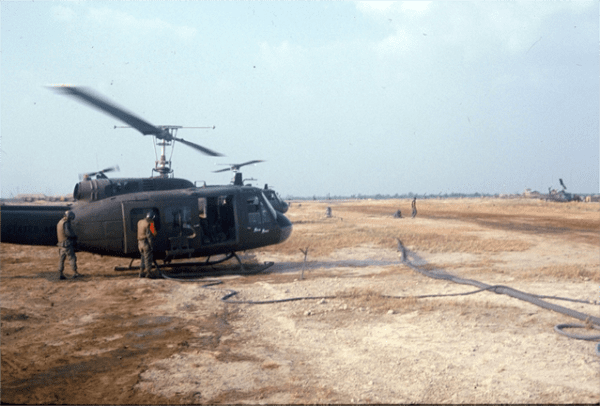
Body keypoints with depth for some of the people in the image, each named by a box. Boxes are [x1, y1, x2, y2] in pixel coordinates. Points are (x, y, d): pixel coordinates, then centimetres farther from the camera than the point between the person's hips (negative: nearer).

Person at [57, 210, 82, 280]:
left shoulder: (59, 223, 15)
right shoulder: (66, 223, -15)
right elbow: (68, 232, -26)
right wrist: (75, 235, -6)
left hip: (61, 244, 8)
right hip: (67, 244, -8)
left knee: (61, 259, 7)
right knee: (72, 258, -1)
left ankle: (60, 274, 7)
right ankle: (75, 273, 1)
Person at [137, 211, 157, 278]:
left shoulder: (139, 222, 10)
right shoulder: (148, 224, -16)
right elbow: (149, 235, -19)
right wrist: (151, 245, -15)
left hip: (140, 242, 8)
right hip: (146, 242, -8)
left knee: (143, 258, 17)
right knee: (148, 259, -1)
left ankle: (141, 273, 16)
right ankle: (148, 273, 1)